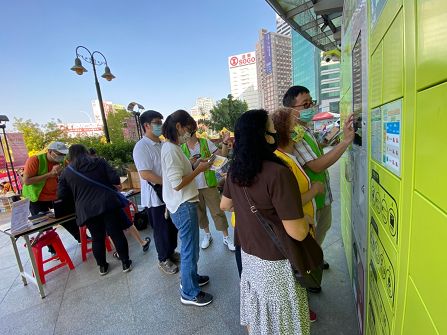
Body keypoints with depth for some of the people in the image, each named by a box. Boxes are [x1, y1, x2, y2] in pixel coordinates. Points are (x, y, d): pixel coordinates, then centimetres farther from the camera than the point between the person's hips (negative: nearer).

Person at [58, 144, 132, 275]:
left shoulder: (66, 172, 8)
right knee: (117, 234, 6)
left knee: (97, 238, 15)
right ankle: (126, 263, 15)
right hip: (108, 203, -1)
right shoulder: (99, 162, 5)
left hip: (87, 210, 1)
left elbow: (61, 194, 9)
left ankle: (102, 266, 28)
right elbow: (115, 179, -4)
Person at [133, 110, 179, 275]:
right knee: (161, 230, 9)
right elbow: (145, 174, -23)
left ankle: (171, 252, 40)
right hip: (156, 197, -7)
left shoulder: (163, 144, 9)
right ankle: (163, 260, 29)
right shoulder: (141, 147, -16)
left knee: (173, 226, 19)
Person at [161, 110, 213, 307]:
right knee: (190, 249, 5)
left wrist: (195, 165, 5)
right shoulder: (171, 150, -21)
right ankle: (189, 293, 23)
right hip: (184, 206, -10)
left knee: (188, 246, 24)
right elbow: (177, 184, -25)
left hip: (183, 204, 10)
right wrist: (199, 169, -16)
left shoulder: (170, 147, 10)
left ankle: (189, 278, 44)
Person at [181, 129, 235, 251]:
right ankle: (207, 235, 37)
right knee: (199, 212, 16)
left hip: (209, 184, -2)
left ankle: (226, 237, 20)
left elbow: (222, 155, -7)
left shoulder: (206, 143, -5)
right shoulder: (181, 148, 1)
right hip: (193, 187, 3)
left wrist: (225, 143, -23)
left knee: (217, 211, 4)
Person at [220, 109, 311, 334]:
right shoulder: (278, 173, -29)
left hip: (248, 254, 6)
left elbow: (225, 205, 10)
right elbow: (298, 233, -25)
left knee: (255, 313, 28)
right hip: (276, 262, -6)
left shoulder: (235, 169, -6)